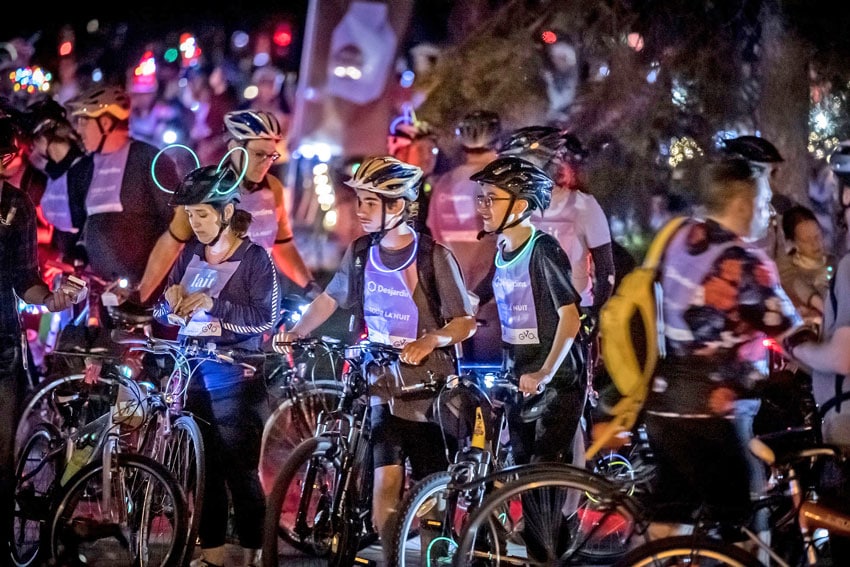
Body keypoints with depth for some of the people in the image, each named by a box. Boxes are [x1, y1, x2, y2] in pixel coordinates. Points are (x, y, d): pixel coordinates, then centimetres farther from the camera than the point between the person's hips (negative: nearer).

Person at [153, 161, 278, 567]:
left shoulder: (254, 258, -6)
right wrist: (170, 301, -12)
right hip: (191, 376, 5)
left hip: (234, 380, -5)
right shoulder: (191, 254, 9)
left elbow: (265, 319, -16)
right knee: (203, 468, 8)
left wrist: (212, 303, -23)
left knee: (240, 471, -5)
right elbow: (162, 313, 11)